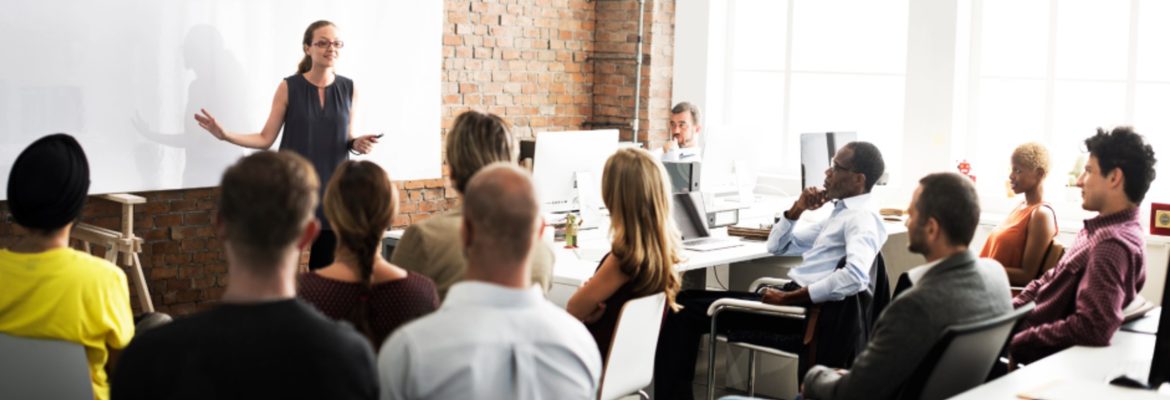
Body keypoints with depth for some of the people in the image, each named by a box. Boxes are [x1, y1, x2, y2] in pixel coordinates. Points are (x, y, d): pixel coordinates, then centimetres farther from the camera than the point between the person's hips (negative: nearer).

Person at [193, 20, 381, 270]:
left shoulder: (349, 89, 3)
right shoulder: (288, 87, -4)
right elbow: (266, 139, -1)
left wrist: (358, 144, -9)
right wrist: (225, 135, -14)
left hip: (332, 188, 2)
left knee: (326, 267, 6)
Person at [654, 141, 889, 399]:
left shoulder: (862, 219, -10)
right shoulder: (840, 214, 20)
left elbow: (855, 276, -30)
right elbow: (777, 246, 25)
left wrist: (789, 298, -25)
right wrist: (798, 209, 8)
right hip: (792, 296, 10)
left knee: (684, 310, -12)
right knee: (686, 299, 9)